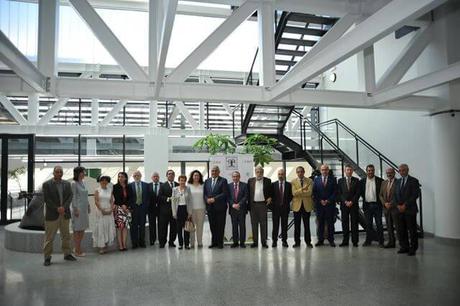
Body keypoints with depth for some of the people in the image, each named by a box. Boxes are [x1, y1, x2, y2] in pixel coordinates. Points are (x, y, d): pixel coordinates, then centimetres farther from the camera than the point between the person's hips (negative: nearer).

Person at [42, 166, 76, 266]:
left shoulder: (67, 184, 8)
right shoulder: (46, 184, -3)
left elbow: (70, 196, 3)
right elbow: (46, 199, -9)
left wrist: (63, 207, -12)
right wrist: (57, 209, -15)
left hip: (65, 214, 4)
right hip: (52, 214, -4)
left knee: (66, 236, 12)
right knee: (49, 237, 2)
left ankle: (67, 254, 22)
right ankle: (47, 257, 12)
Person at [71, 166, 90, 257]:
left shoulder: (82, 183, 12)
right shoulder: (73, 184, -10)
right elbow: (73, 197, -14)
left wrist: (88, 206, 16)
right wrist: (75, 209, -18)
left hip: (84, 209, 8)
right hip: (78, 209, -8)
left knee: (82, 229, 13)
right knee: (77, 230, 1)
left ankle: (78, 248, 24)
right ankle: (77, 251, 9)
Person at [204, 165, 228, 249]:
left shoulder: (223, 180, -2)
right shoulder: (207, 181, 14)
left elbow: (225, 193, -10)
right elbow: (204, 193, 12)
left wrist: (214, 199, -15)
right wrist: (207, 199, -8)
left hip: (220, 207, -4)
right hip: (210, 207, 4)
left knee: (220, 226, 2)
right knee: (212, 226, 9)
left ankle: (220, 243, 11)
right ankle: (214, 242, 18)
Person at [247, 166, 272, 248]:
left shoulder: (267, 180, 5)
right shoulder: (250, 180, 8)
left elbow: (271, 191, 11)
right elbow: (248, 192, 7)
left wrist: (270, 198, -7)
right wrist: (248, 204, 0)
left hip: (263, 204, -1)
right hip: (253, 205, 2)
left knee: (263, 224, 3)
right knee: (254, 224, 5)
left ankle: (264, 242, 9)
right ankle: (255, 242, 12)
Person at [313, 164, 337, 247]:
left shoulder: (333, 179, 4)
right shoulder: (316, 179, 8)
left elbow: (335, 191, -1)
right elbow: (314, 192, 4)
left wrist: (328, 200, -9)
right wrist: (320, 201, -6)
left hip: (330, 204, -1)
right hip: (319, 204, 1)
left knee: (330, 223, 4)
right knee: (320, 223, 4)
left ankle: (331, 240, 12)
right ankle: (320, 240, 11)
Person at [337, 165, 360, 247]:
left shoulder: (356, 180, 6)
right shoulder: (340, 181, 8)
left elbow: (358, 193, 0)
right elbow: (339, 193, 3)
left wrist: (352, 202, -10)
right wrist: (345, 202, -9)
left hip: (354, 205, -1)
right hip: (344, 205, 1)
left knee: (354, 223, 1)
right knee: (345, 223, 2)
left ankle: (355, 241, 7)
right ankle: (345, 241, 6)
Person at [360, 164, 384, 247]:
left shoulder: (380, 181, -2)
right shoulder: (362, 181, 6)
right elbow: (360, 192, 13)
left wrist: (380, 200, -5)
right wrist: (365, 198, 4)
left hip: (377, 205, -2)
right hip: (367, 205, 2)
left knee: (379, 224, 1)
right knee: (368, 224, 9)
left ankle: (381, 241, 9)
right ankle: (368, 240, 17)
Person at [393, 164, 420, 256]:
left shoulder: (413, 181, -2)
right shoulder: (398, 182, 15)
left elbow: (415, 195, -10)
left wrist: (405, 205, -13)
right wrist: (398, 205, -3)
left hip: (410, 210, -5)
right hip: (399, 210, 5)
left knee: (412, 230, 0)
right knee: (401, 230, 5)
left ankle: (413, 248, 9)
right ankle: (404, 247, 15)